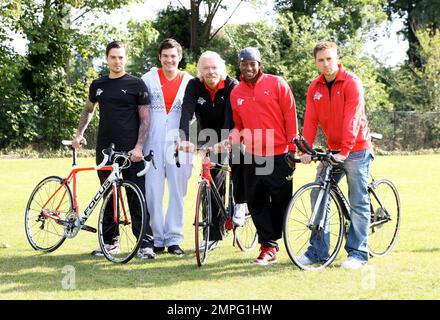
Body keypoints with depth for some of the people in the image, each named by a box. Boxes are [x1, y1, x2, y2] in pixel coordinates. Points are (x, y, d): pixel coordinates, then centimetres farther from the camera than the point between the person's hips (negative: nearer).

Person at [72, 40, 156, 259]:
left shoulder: (136, 84, -1)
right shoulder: (98, 85, 12)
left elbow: (145, 118, -3)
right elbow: (89, 109, 28)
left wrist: (139, 147, -12)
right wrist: (79, 134, 18)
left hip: (130, 152, -4)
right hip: (105, 150, 4)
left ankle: (146, 244, -8)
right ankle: (110, 242, 18)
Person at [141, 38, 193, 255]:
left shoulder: (189, 83, 7)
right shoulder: (148, 79, 6)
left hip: (178, 145, 0)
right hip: (153, 144, 0)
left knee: (177, 193, 2)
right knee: (153, 193, -1)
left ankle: (174, 239, 9)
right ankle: (157, 239, 8)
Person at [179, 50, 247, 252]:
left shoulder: (232, 86, -17)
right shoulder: (194, 86, -12)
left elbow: (230, 115, -30)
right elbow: (187, 111, -25)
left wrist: (225, 141, -45)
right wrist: (184, 138, -42)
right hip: (209, 140, 3)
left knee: (238, 161, -35)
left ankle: (240, 204, -13)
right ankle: (213, 236, 7)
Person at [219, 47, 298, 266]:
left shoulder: (276, 84, -1)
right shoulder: (236, 93, 10)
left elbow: (290, 116, -1)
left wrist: (292, 149, -5)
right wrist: (233, 137, -3)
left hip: (279, 155, -3)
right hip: (252, 157, 4)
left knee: (280, 202, 0)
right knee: (256, 204, 1)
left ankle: (272, 239, 18)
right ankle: (268, 247, 7)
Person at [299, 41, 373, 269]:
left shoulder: (352, 83, -13)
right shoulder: (314, 88, 3)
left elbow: (352, 120, -20)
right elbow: (310, 120, -1)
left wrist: (345, 151, -26)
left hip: (356, 150, -5)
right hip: (331, 150, 6)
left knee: (358, 203, -3)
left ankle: (358, 253, 2)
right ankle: (316, 250, 10)